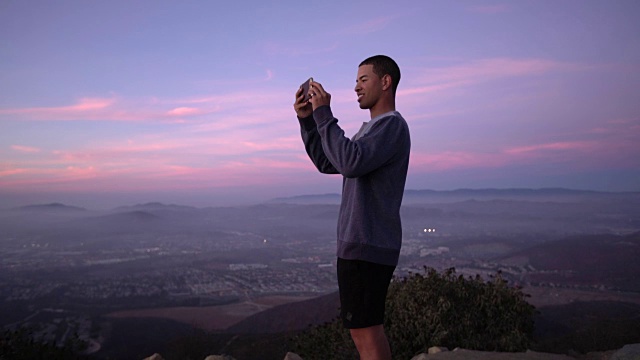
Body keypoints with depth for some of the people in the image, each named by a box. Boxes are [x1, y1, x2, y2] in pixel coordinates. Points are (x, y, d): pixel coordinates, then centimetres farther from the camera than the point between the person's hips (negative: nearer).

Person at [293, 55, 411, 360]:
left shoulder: (392, 124, -11)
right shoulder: (371, 128, 20)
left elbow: (350, 162, -26)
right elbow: (326, 163, 19)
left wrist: (324, 114, -19)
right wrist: (306, 119, 10)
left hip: (368, 246, -10)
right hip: (360, 244, 10)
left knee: (365, 332, -5)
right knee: (368, 329, 17)